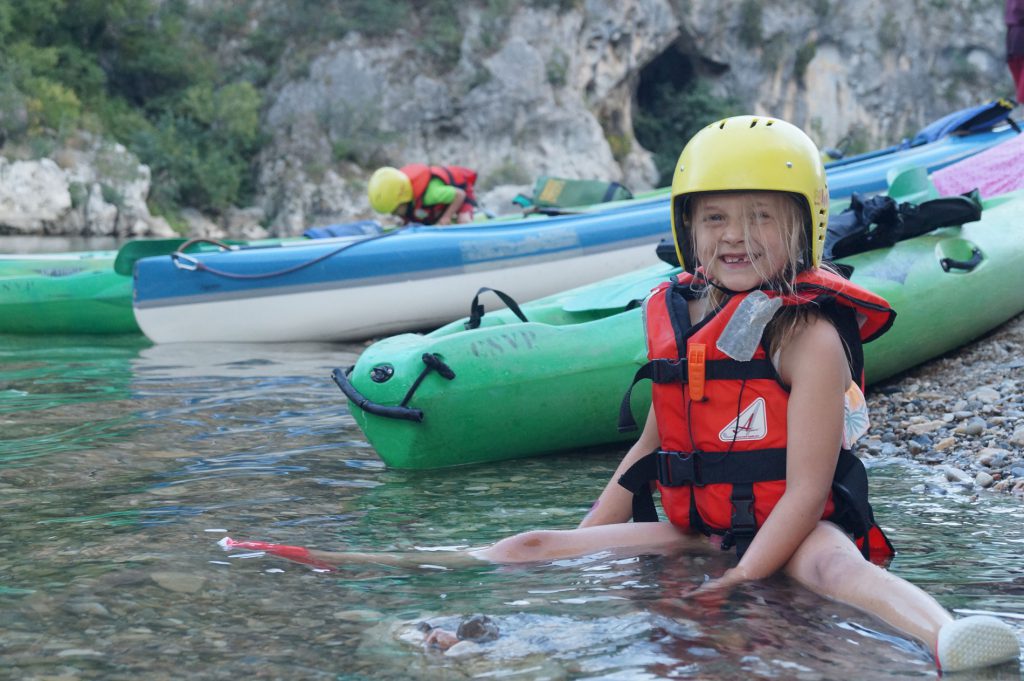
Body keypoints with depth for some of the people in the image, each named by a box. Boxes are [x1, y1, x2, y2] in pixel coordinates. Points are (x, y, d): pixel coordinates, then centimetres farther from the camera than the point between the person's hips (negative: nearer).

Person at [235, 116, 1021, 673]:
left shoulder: (810, 339, -12)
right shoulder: (678, 324, 8)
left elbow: (806, 488, -17)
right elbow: (652, 444, 18)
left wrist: (740, 580, -24)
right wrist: (583, 540, 14)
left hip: (792, 528, -7)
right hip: (694, 527, 7)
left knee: (833, 564, -40)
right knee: (535, 548, 1)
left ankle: (945, 636, -67)